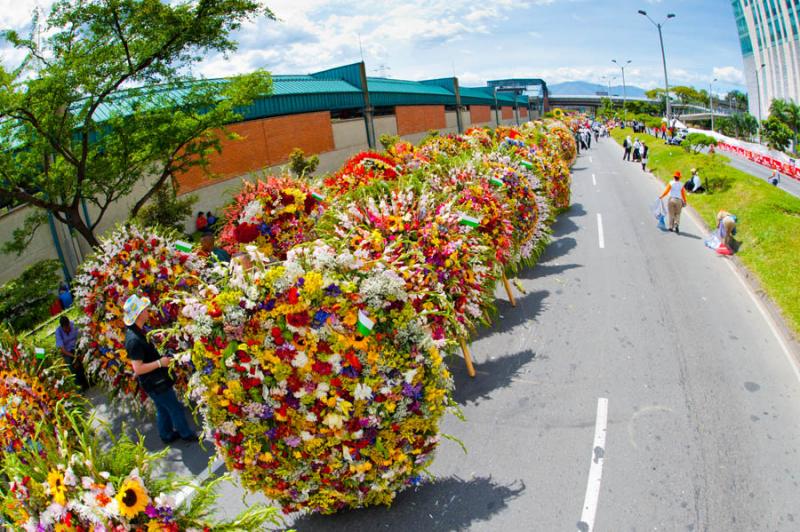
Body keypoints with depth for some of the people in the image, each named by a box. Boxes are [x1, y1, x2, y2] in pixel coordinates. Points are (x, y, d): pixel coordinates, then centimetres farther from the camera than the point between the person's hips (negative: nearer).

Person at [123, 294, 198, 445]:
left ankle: (167, 435, 40)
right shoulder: (134, 340, -32)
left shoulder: (135, 331, 0)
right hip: (155, 383, -9)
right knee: (175, 408, 9)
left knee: (163, 409, 24)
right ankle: (186, 434, 27)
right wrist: (160, 363, -25)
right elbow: (138, 369, -31)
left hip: (156, 380, 9)